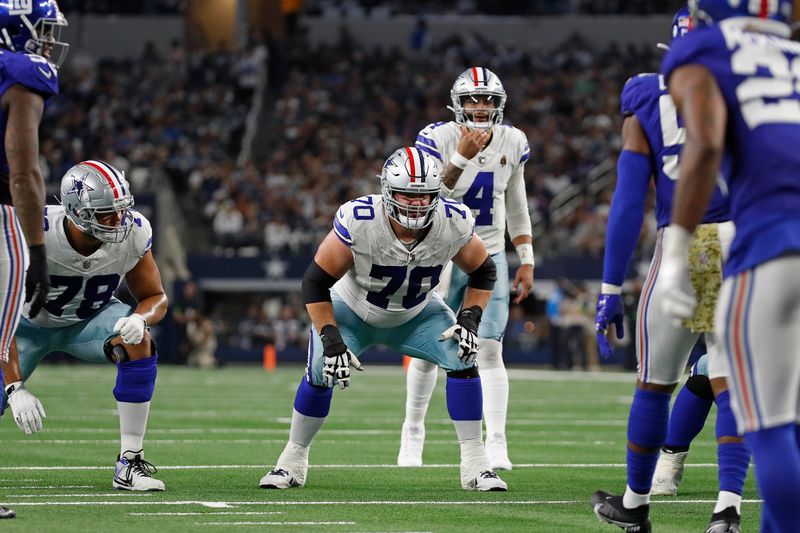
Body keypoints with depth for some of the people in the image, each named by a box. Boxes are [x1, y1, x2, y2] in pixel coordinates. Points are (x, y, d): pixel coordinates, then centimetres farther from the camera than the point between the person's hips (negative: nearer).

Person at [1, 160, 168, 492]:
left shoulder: (133, 233, -25)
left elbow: (155, 297, -10)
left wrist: (139, 319, -36)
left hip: (89, 318, 1)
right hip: (32, 324, -1)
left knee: (137, 342, -31)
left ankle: (129, 464, -23)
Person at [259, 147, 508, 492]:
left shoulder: (453, 224, -27)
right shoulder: (358, 220, -36)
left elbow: (483, 272, -6)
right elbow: (316, 281, -24)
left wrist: (470, 320, -21)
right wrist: (332, 341, -30)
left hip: (416, 314, 2)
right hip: (352, 310, -2)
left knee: (463, 359, -18)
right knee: (320, 374, -20)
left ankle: (475, 464, -8)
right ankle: (292, 461, 5)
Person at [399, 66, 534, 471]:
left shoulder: (512, 143, -1)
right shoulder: (437, 139, -14)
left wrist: (526, 261, 10)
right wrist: (462, 157, -32)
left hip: (490, 259, 2)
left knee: (489, 350, -8)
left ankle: (496, 445, -9)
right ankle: (412, 434, 23)